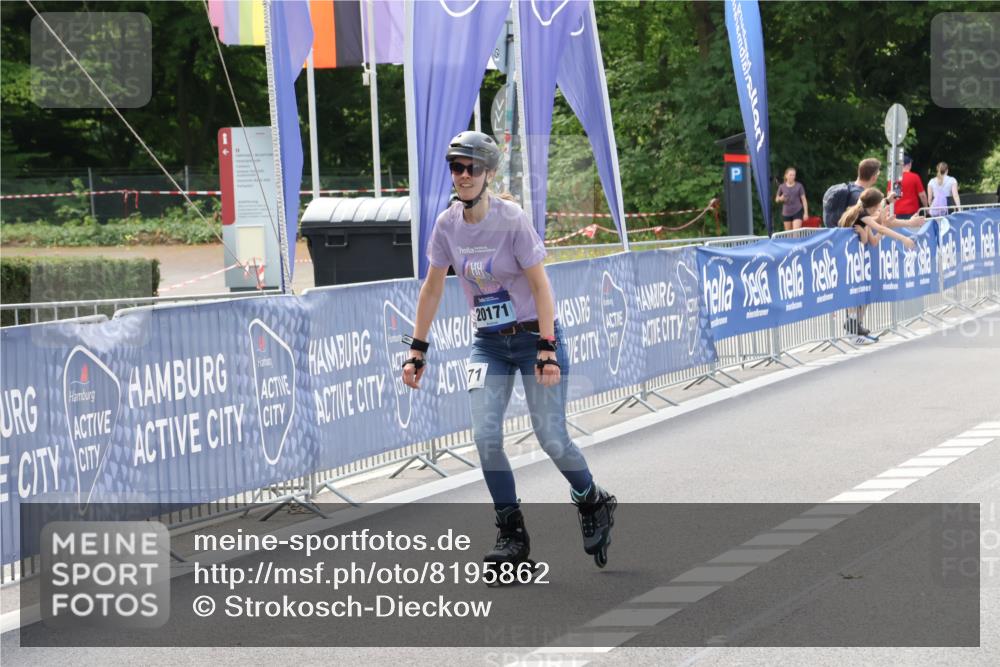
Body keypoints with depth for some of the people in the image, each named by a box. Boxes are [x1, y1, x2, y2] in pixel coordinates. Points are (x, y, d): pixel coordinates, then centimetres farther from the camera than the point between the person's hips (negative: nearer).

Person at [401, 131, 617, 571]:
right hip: (488, 343, 4)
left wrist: (546, 349, -23)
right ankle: (512, 535, 1)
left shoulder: (512, 220, -16)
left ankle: (593, 504, 22)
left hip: (534, 336, -4)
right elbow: (432, 288, 9)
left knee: (551, 438, -7)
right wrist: (417, 349, 7)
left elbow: (540, 285, -16)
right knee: (486, 437, -11)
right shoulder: (448, 224, -2)